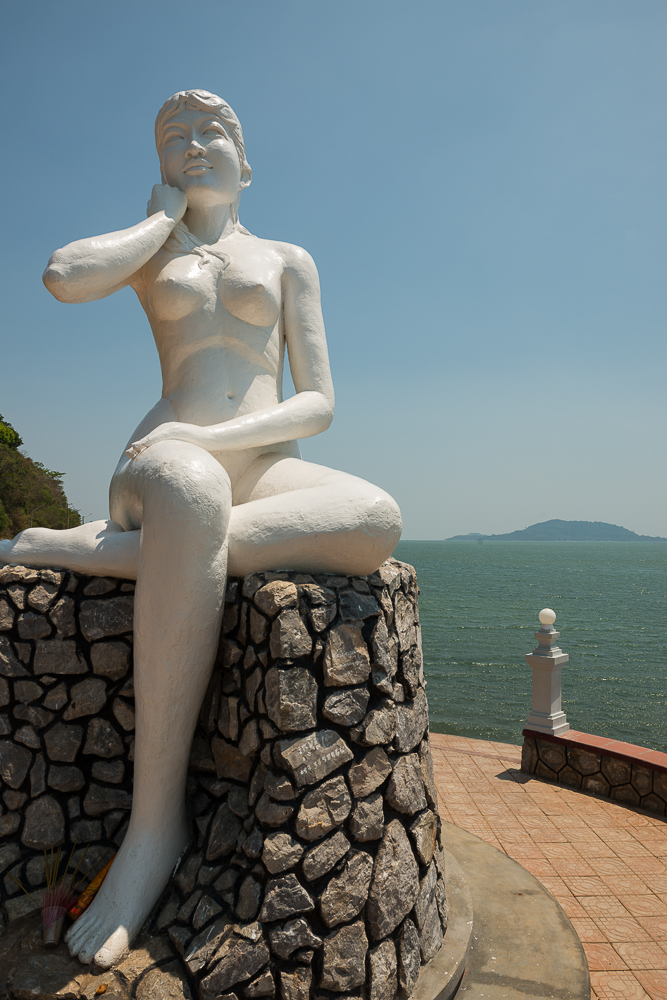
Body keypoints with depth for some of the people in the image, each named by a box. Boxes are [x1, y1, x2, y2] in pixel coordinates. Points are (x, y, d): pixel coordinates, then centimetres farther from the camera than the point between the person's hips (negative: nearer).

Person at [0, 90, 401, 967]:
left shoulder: (288, 260, 22)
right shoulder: (147, 247, 22)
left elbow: (317, 405, 6)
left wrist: (215, 437, -12)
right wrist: (165, 217, 12)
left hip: (264, 469, 2)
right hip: (166, 461, -2)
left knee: (379, 518, -34)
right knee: (190, 493, -42)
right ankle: (155, 820, -30)